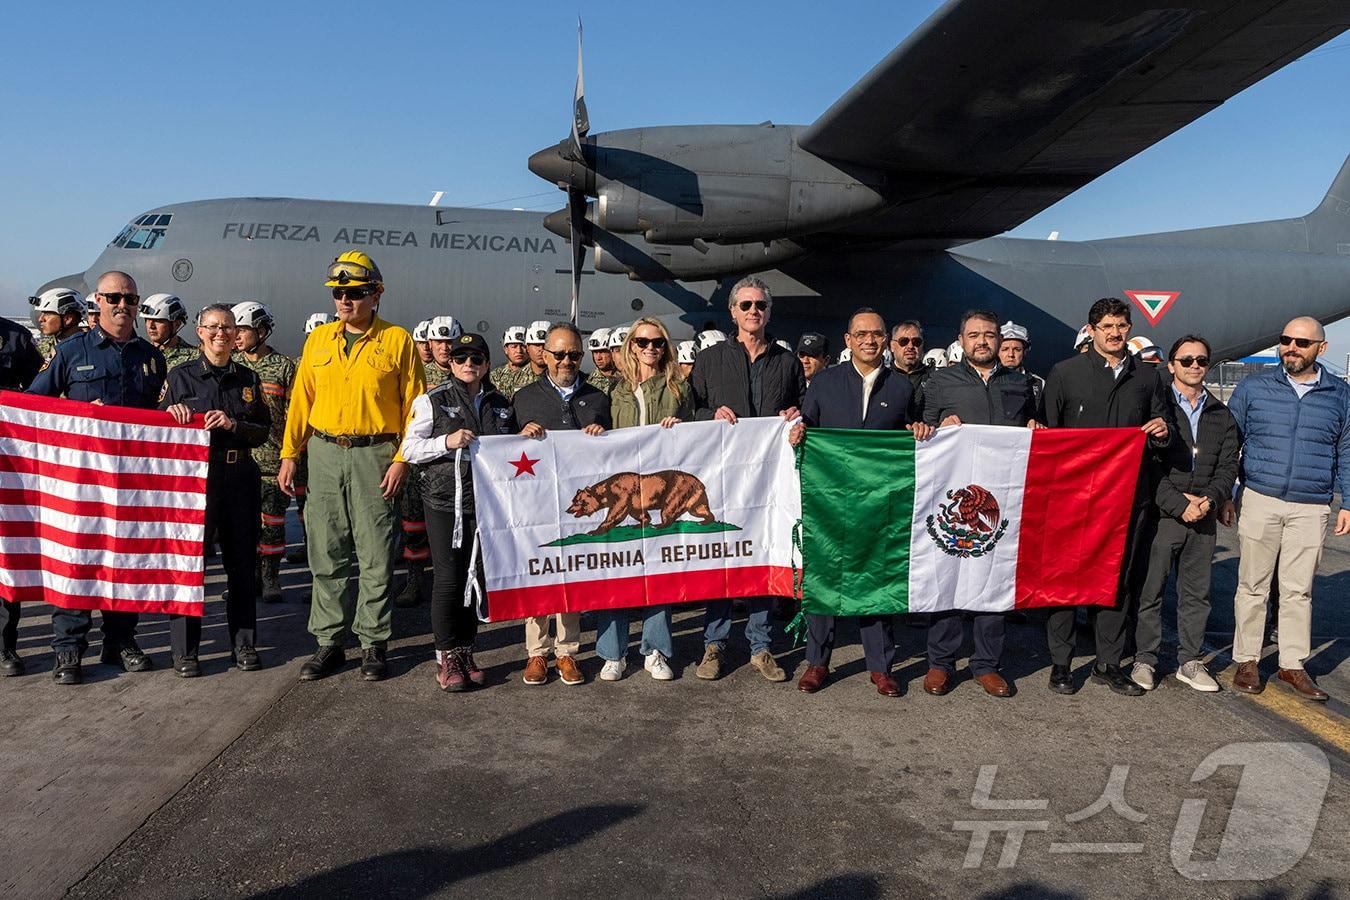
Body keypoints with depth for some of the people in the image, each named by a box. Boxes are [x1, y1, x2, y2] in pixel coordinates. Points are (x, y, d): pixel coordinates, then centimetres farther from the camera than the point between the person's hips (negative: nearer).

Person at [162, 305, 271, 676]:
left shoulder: (248, 378, 10)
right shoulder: (181, 375, 4)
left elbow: (264, 431, 6)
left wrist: (233, 424, -12)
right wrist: (174, 415, -15)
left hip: (240, 477, 3)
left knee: (242, 561, 7)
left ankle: (244, 643, 19)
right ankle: (185, 650, 10)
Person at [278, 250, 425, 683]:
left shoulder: (397, 341, 0)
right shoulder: (318, 340, 12)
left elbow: (414, 405, -2)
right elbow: (301, 401, 13)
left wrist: (401, 459, -9)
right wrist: (289, 455, 8)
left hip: (374, 456, -4)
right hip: (324, 453, 4)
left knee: (376, 557, 1)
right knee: (326, 554, 7)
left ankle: (373, 643, 13)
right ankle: (329, 642, 18)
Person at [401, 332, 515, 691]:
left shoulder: (500, 404, 14)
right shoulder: (433, 401, 1)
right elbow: (409, 449, -3)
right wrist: (447, 442, -15)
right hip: (445, 500, -4)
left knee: (476, 577, 7)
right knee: (448, 578, -4)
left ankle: (466, 651, 20)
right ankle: (447, 657, 9)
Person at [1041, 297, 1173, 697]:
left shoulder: (1147, 376, 13)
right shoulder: (1065, 372, 3)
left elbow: (1165, 428, 20)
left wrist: (1163, 430, -4)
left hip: (1129, 495, 3)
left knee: (1119, 579, 8)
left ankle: (1109, 663, 19)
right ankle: (1060, 663, 11)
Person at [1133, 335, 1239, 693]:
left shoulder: (1221, 415, 14)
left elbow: (1228, 465, 9)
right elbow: (1147, 465, -9)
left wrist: (1212, 499, -9)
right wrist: (1178, 504, -14)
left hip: (1203, 515, 5)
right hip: (1161, 513, -4)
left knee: (1197, 592, 10)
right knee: (1150, 590, 0)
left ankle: (1189, 661, 21)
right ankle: (1145, 660, 11)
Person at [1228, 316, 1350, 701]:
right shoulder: (1252, 388, 3)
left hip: (1311, 509, 1)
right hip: (1260, 501, -1)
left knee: (1298, 590, 6)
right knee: (1253, 586, 3)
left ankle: (1293, 665, 17)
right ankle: (1246, 661, 13)